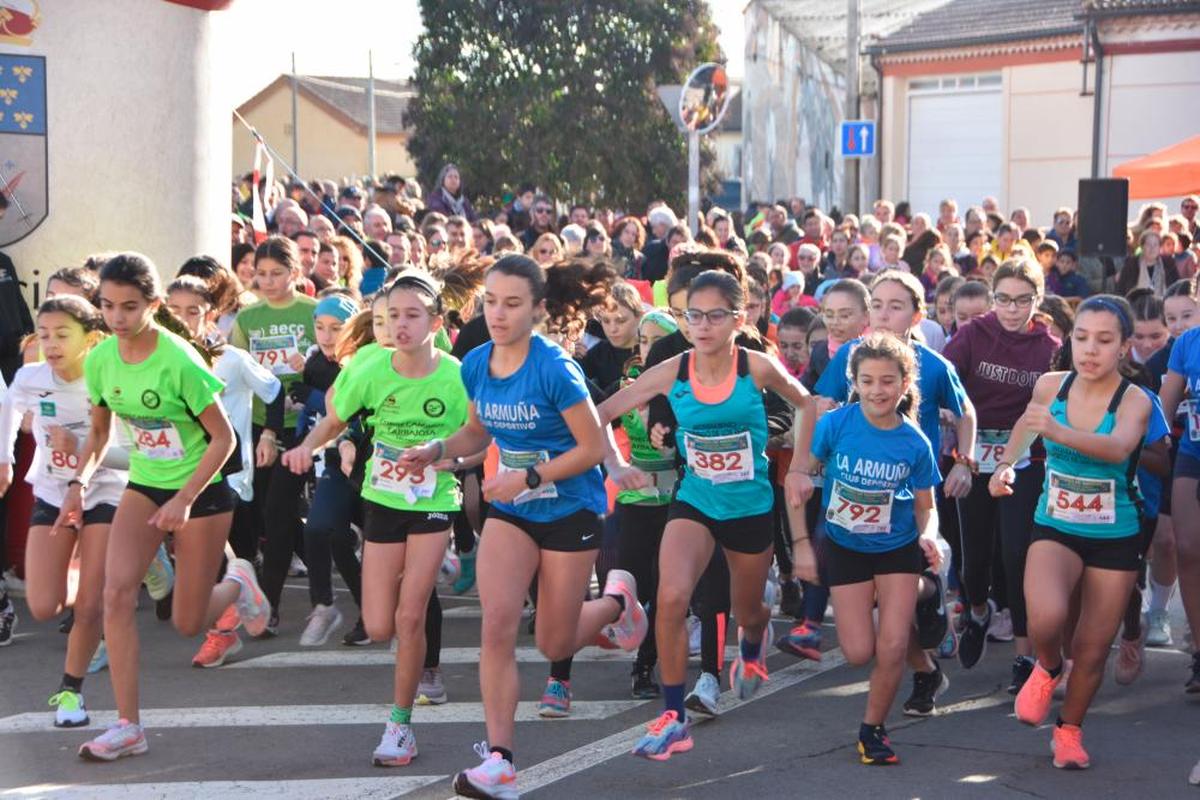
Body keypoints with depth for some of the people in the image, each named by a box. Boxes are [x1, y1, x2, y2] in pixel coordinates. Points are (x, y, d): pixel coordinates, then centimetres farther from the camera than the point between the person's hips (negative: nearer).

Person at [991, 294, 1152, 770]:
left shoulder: (1134, 401, -17)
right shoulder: (1050, 386, -7)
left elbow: (1118, 447, -40)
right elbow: (1028, 423, 18)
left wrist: (1060, 432, -55)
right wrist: (1007, 464, 8)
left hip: (1115, 539, -1)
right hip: (1055, 529, 1)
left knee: (1093, 649, 6)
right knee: (1046, 618, -26)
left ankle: (1069, 729, 34)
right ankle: (1047, 669, 9)